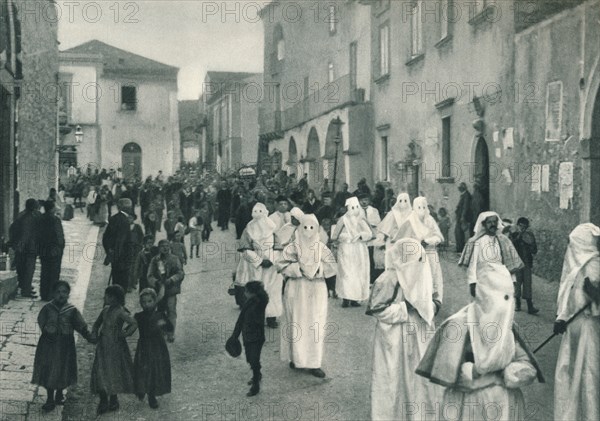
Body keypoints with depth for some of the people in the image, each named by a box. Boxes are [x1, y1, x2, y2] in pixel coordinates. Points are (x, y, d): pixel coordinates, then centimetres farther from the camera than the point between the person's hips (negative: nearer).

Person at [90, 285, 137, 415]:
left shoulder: (120, 311, -15)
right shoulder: (106, 309, 6)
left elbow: (134, 324, -23)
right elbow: (97, 323, 18)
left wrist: (124, 334, -18)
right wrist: (94, 333, 3)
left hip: (115, 346, -6)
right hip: (103, 345, 6)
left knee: (113, 372, 5)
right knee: (100, 372, 4)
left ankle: (113, 399, 20)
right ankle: (103, 400, 12)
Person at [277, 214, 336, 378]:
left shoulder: (322, 248, 3)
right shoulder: (292, 248, -2)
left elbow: (332, 267, 0)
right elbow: (282, 266, -7)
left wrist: (318, 268, -15)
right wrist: (298, 268, -17)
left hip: (316, 292, 1)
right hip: (296, 291, -1)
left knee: (315, 325, 0)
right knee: (297, 324, 2)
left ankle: (313, 362, 5)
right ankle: (296, 358, 17)